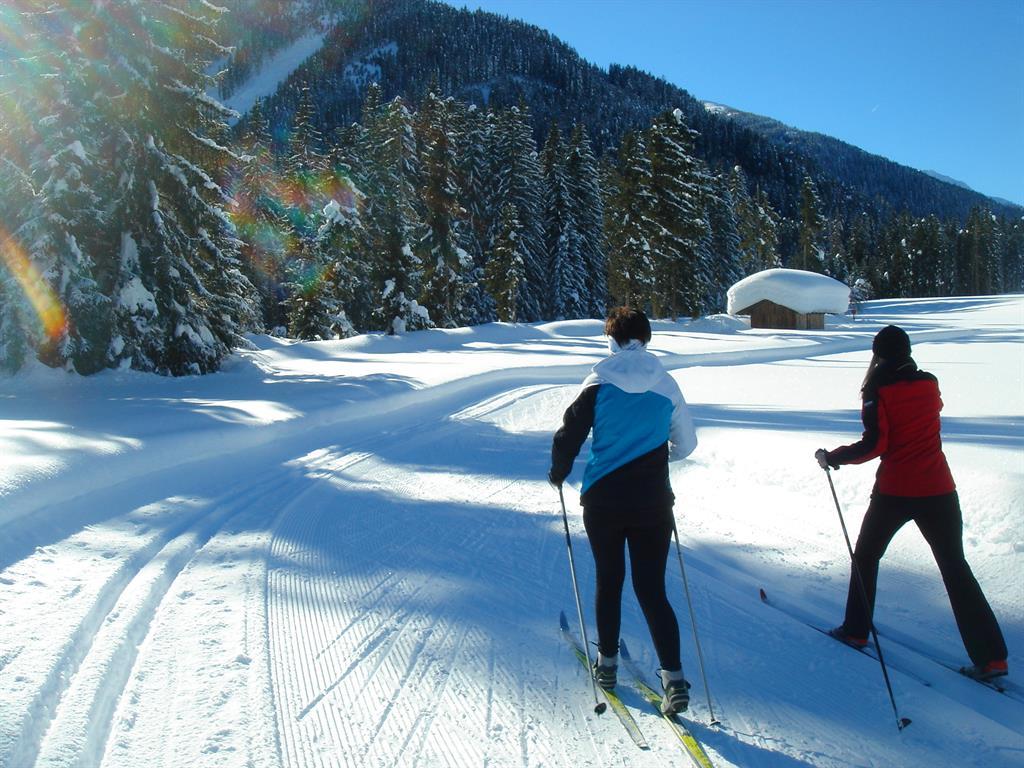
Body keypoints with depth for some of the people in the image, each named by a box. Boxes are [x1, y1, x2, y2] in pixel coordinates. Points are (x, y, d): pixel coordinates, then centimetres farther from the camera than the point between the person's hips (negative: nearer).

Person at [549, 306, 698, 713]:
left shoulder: (598, 384, -6)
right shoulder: (666, 385, 1)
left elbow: (568, 438, -7)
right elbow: (686, 444, 11)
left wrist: (558, 473, 12)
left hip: (603, 502, -1)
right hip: (653, 504, 1)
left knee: (608, 581, 16)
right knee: (652, 589, 7)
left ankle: (607, 663, 29)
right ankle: (673, 677, -1)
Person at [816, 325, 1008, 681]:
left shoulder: (878, 391, -8)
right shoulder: (930, 384, 5)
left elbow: (874, 445, -14)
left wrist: (832, 458, -3)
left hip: (894, 491, -4)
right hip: (939, 490, 4)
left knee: (865, 557, 16)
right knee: (955, 567, 8)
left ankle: (856, 630, 23)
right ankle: (991, 656, 3)